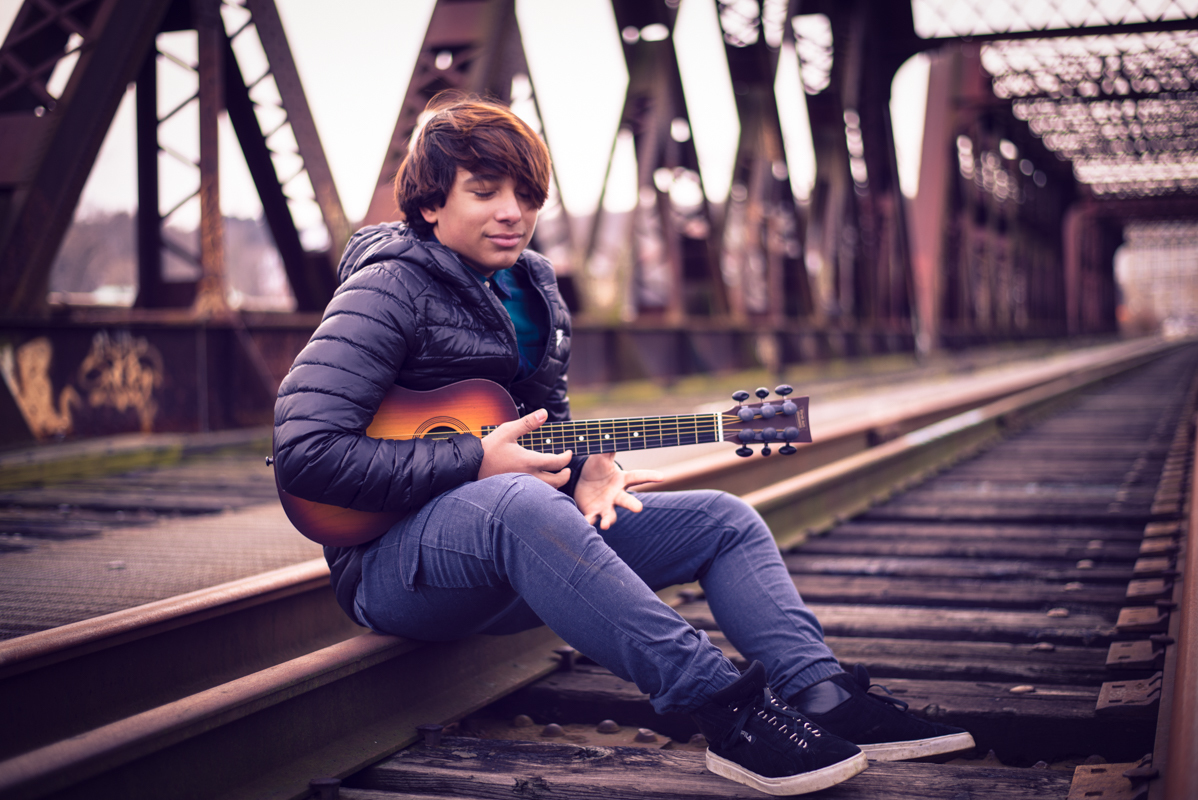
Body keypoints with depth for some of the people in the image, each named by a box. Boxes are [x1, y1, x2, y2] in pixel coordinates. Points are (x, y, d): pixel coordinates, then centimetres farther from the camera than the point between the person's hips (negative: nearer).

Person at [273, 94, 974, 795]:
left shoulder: (533, 292, 12)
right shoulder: (390, 290, -12)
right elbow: (304, 451, -22)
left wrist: (581, 468, -4)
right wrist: (476, 463, -21)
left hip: (517, 565, 8)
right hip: (395, 564, -8)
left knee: (724, 519, 0)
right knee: (517, 503, -41)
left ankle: (825, 696, -18)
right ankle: (728, 707, -40)